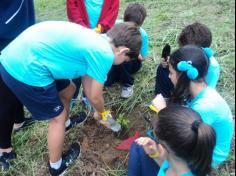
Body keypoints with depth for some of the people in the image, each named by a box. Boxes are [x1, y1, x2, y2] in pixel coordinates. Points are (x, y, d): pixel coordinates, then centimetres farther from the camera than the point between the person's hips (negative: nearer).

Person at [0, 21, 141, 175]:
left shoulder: (95, 40, 14)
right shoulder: (104, 54, -13)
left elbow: (87, 85, 25)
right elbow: (95, 97, 1)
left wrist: (97, 110, 37)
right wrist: (101, 112, 23)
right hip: (24, 69, -9)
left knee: (68, 90, 26)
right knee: (58, 117, 10)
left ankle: (64, 124, 56)